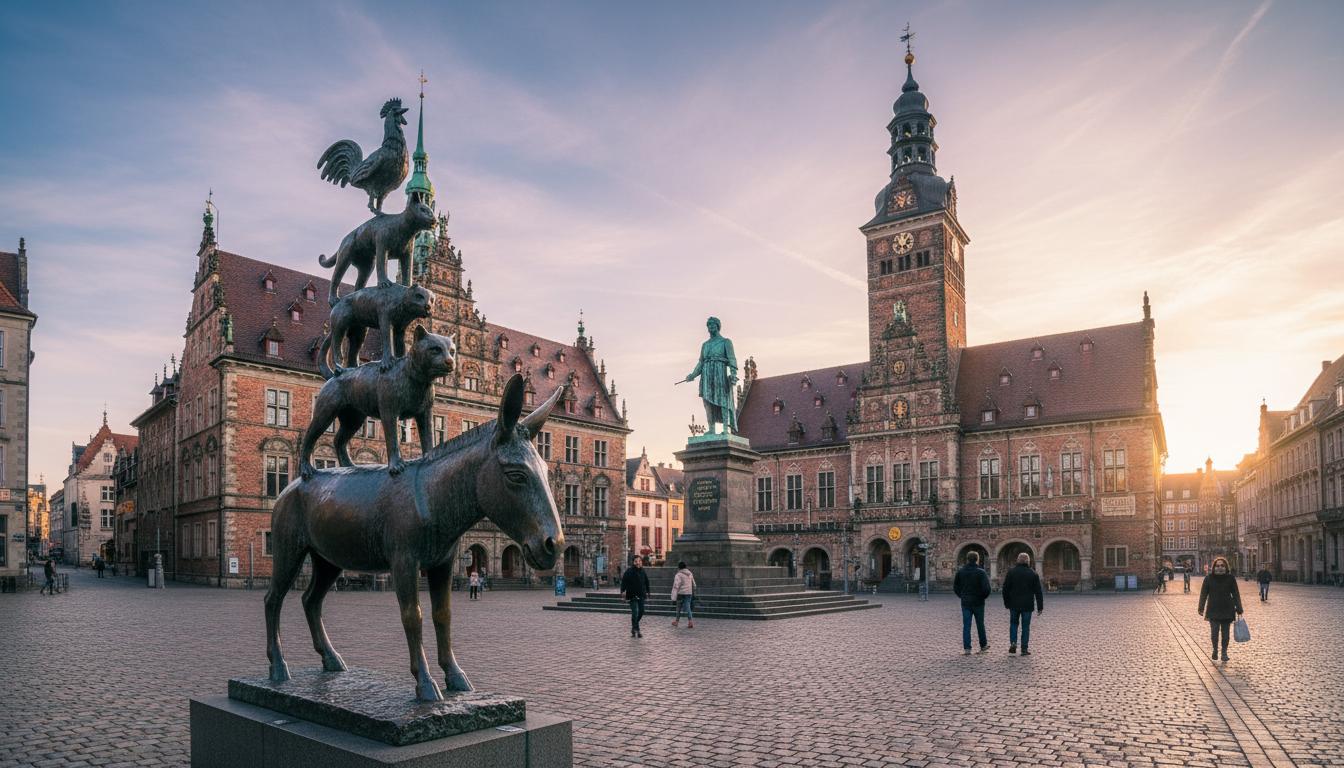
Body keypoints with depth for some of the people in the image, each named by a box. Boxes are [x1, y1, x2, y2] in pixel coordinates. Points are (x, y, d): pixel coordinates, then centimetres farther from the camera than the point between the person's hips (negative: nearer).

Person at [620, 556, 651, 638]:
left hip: (641, 595, 6)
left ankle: (634, 627, 30)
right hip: (632, 595, -6)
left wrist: (647, 592, 16)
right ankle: (636, 630, -4)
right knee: (635, 612, -13)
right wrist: (623, 591, -23)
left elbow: (646, 582, 18)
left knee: (641, 612, 8)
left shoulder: (643, 571, 7)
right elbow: (624, 582, -13)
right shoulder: (629, 571, -10)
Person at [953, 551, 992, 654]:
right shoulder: (981, 572, -11)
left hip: (965, 603, 2)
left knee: (966, 626, 3)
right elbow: (987, 589, -16)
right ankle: (983, 645, 28)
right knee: (980, 625, 14)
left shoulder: (960, 572, 0)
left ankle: (967, 648, -2)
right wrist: (983, 597, 1)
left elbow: (955, 587, 4)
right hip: (978, 603, -2)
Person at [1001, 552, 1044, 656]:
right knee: (1025, 627, 5)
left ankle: (1013, 643, -1)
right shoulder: (1033, 574, -1)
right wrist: (1040, 607, 4)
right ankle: (1024, 649, 5)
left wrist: (1006, 603, 10)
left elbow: (1005, 589, 1)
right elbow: (1038, 592, 0)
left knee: (1013, 623, 16)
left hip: (1014, 604, 0)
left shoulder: (1011, 572, -1)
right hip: (1027, 605, 0)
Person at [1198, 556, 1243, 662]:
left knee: (1225, 633, 6)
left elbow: (1236, 594, 3)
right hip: (1213, 610, -1)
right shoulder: (1209, 578, -2)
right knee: (1214, 632, -7)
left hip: (1227, 610, 1)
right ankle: (1215, 649, 18)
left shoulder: (1230, 578, 0)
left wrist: (1239, 609, -1)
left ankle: (1224, 652, 22)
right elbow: (1203, 594, 0)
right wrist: (1201, 608, -4)